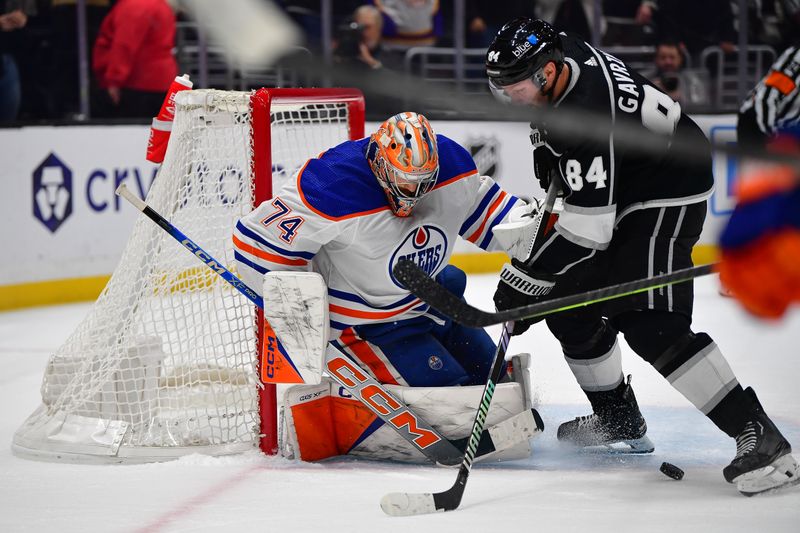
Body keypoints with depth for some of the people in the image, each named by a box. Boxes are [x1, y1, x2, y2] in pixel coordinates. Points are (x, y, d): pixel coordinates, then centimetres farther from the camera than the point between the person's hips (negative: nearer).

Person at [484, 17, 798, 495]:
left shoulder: (586, 115, -34)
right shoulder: (556, 52, -8)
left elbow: (588, 230, -33)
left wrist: (524, 279, -28)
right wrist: (547, 149, 10)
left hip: (668, 188, -10)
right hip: (616, 186, 10)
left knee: (650, 324, -22)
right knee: (569, 304, 11)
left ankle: (759, 436, -22)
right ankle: (618, 419, 27)